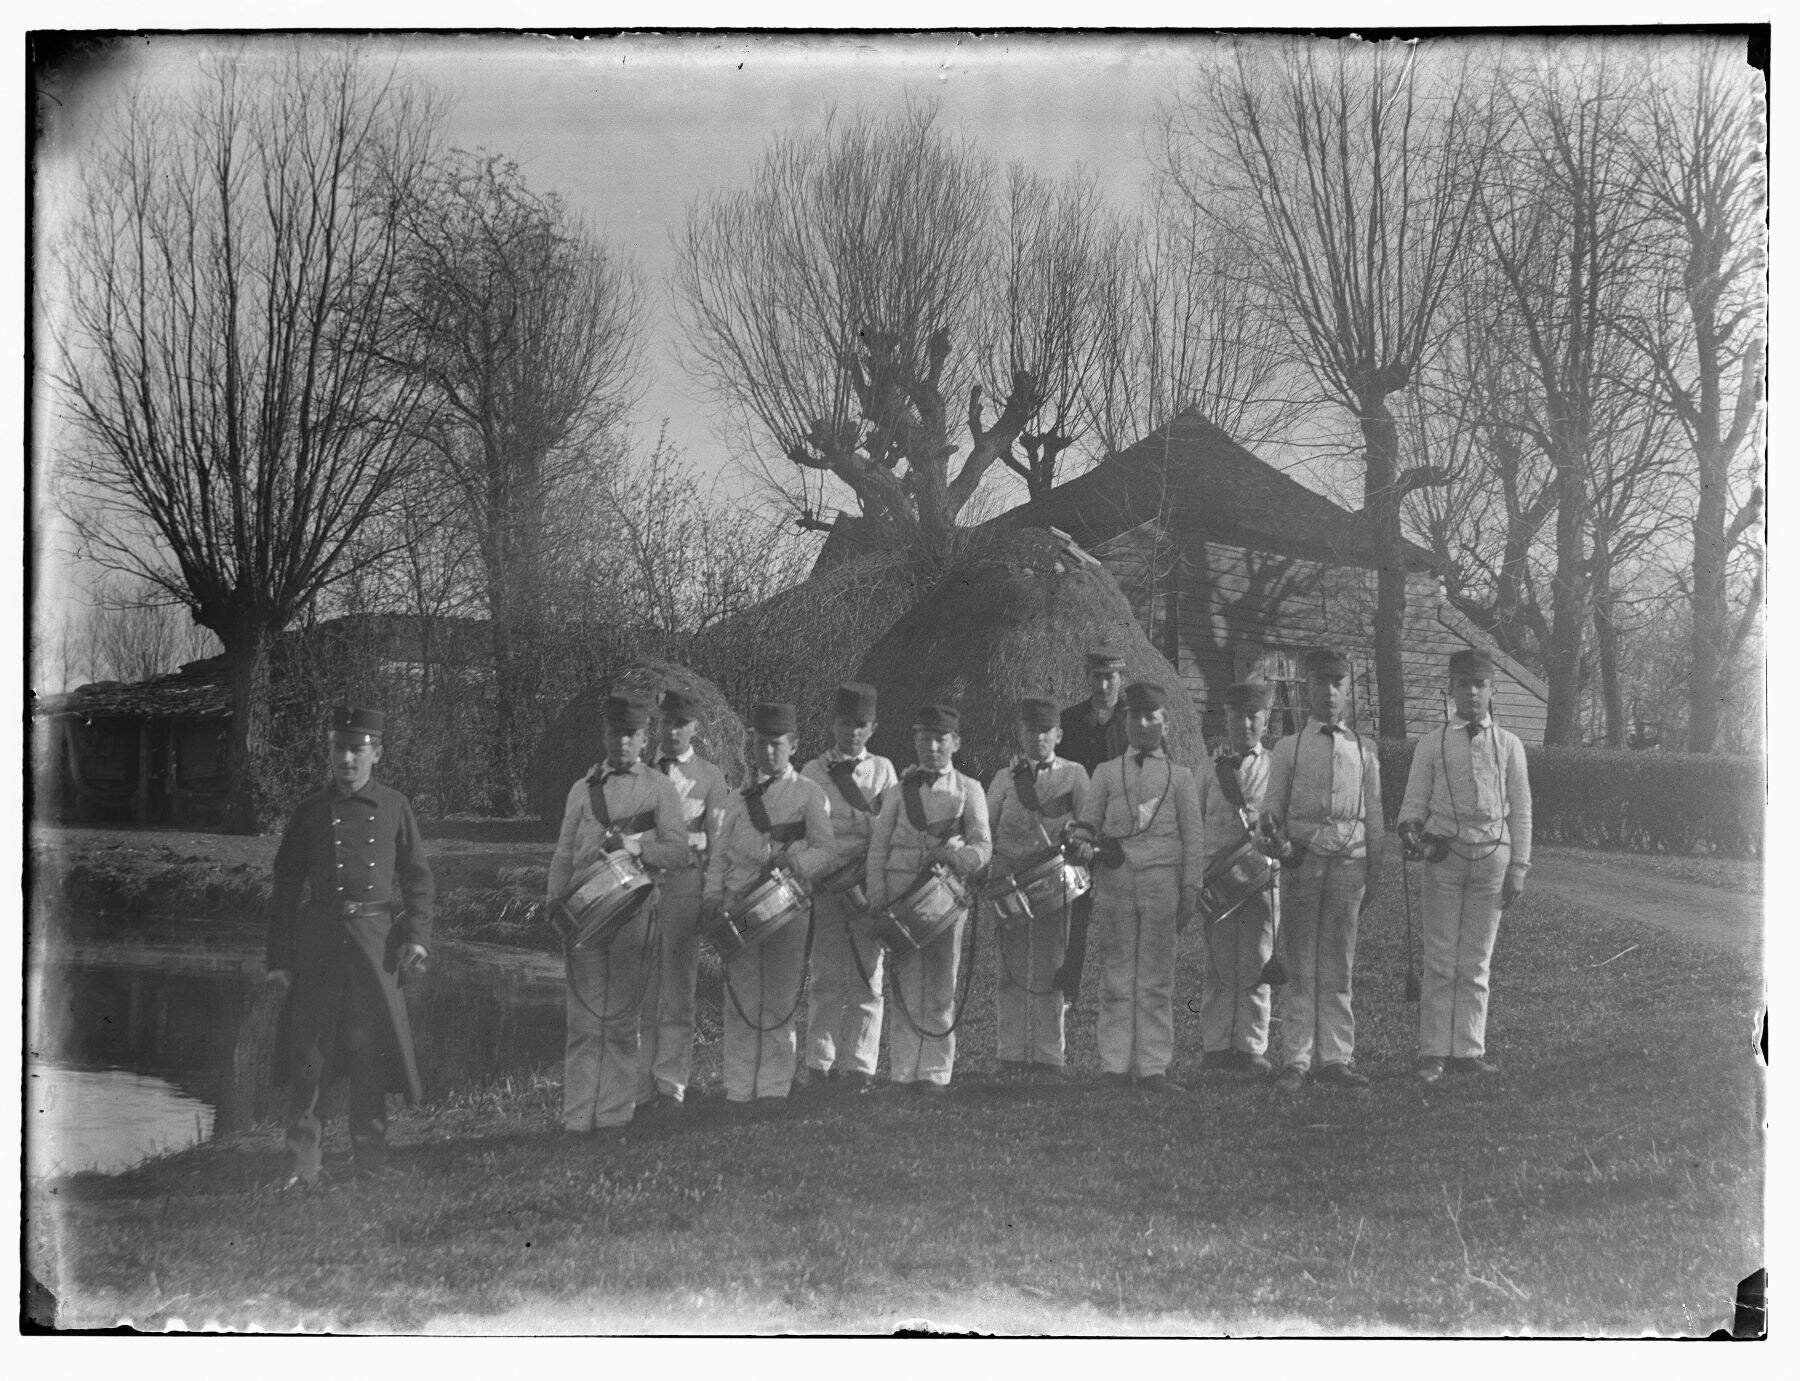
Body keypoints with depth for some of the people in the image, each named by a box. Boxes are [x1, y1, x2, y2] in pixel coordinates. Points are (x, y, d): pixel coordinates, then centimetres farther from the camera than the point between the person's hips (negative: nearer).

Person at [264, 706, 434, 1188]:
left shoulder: (395, 807, 7)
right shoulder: (310, 812, 6)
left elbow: (417, 877, 9)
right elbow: (285, 887, 7)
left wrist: (417, 937, -4)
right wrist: (279, 958, 1)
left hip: (376, 939, 0)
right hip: (317, 942, 0)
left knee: (372, 1055, 6)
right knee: (308, 1056, -3)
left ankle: (370, 1162, 17)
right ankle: (302, 1167, 3)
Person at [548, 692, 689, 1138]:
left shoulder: (659, 788, 8)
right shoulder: (583, 789, 14)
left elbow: (680, 850, 0)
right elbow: (563, 855, 14)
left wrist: (637, 847, -16)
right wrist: (554, 908, 5)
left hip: (635, 913, -1)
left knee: (622, 1020, 2)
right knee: (584, 1018, -3)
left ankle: (615, 1115, 9)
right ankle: (578, 1117, -1)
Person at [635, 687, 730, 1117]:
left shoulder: (710, 778, 9)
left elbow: (719, 843, 8)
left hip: (684, 884, -1)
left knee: (676, 989, -1)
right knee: (637, 990, 0)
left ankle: (671, 1088, 3)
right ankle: (641, 1089, 4)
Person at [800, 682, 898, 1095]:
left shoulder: (883, 771, 14)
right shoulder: (811, 774, 9)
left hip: (868, 884, 1)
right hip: (824, 883, -1)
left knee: (867, 977, -3)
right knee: (826, 979, 0)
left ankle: (858, 1065, 0)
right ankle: (821, 1064, 9)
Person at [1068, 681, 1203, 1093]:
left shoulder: (1180, 777, 13)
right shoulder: (1106, 773, 15)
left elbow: (1191, 838, 10)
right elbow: (1085, 825, 14)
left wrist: (1190, 892, 4)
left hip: (1161, 885, -1)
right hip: (1114, 885, 1)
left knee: (1156, 982, 0)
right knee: (1115, 979, 0)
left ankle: (1153, 1067, 2)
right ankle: (1116, 1065, 4)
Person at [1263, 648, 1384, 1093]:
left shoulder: (1363, 751, 13)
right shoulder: (1288, 748, 8)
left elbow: (1373, 817, 15)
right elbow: (1271, 809, 7)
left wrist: (1372, 874, 12)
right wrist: (1276, 841, -13)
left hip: (1349, 861, 2)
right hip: (1302, 858, -1)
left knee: (1338, 968, 3)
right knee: (1300, 967, -1)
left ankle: (1335, 1057, 7)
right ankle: (1295, 1061, 1)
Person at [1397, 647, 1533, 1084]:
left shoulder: (1508, 745, 9)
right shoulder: (1431, 745, 7)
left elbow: (1520, 811, 9)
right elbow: (1414, 801, 8)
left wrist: (1518, 868, 4)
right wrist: (1410, 829, -15)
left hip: (1493, 855, 1)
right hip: (1445, 852, -1)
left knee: (1476, 961, 4)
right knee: (1441, 960, -2)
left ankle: (1468, 1050, 9)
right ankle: (1433, 1052, 2)